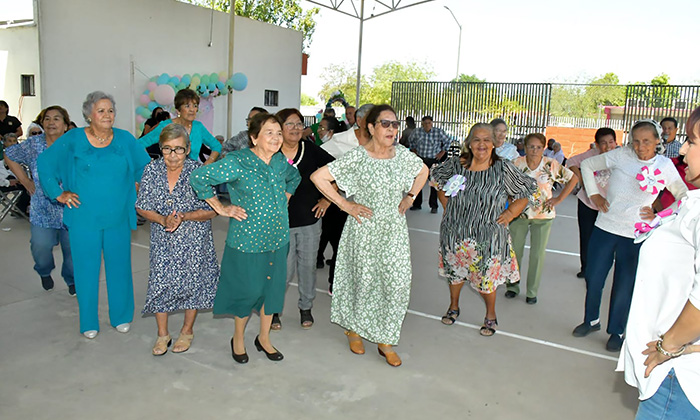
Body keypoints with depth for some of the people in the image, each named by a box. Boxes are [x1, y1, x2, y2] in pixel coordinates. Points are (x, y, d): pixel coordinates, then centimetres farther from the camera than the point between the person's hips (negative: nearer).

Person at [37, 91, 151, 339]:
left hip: (118, 218, 2)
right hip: (84, 219, -1)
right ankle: (89, 323, 22)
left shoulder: (125, 139, 2)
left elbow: (145, 167, 13)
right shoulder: (73, 139, -2)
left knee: (119, 267, 9)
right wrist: (59, 193, 0)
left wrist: (139, 192, 5)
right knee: (87, 269, 7)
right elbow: (44, 163, 5)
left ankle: (121, 317, 26)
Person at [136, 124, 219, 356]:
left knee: (191, 282, 8)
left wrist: (183, 217, -25)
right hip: (163, 240, 2)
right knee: (160, 282, 5)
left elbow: (211, 211, -12)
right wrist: (163, 220, -20)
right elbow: (142, 207, -2)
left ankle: (187, 331, 30)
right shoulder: (152, 169, -5)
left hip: (194, 240, -2)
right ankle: (162, 334, 26)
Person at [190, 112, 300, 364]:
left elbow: (294, 178, 26)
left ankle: (264, 338, 34)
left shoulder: (281, 161, 3)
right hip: (247, 239, -6)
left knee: (272, 287, 14)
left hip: (277, 238, 6)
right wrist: (221, 208, -12)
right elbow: (198, 178, -16)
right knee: (248, 290, 5)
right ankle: (238, 339, 32)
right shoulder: (237, 162, -16)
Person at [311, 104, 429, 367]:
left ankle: (385, 341, 19)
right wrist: (345, 205, -13)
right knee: (364, 281, 7)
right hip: (365, 229, -4)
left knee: (399, 283, 1)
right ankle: (353, 328, 35)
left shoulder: (403, 155, 1)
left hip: (395, 229, 4)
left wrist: (410, 198, 9)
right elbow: (318, 177, -15)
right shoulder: (358, 157, -14)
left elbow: (423, 171, 22)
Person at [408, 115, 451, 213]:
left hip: (433, 161, -2)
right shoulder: (417, 132, 0)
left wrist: (442, 152, 3)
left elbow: (448, 141, 8)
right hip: (420, 160, 2)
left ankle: (434, 206, 8)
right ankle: (417, 204, 20)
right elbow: (410, 140, 21)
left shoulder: (439, 132, -6)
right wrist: (413, 150, 13)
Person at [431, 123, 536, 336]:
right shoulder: (455, 165, -3)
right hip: (455, 231, 3)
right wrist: (447, 205, 5)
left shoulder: (503, 169, -8)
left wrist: (510, 213, -9)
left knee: (486, 277, 5)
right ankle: (453, 306, 43)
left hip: (488, 235, -2)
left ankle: (491, 315, 32)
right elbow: (440, 183, 16)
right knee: (454, 271, 17)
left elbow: (523, 194, 3)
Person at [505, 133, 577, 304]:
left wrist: (559, 199, -2)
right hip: (519, 212, 1)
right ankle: (513, 286, 23)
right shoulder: (517, 163, -6)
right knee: (515, 250, 7)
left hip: (543, 215, 0)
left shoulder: (551, 165, -7)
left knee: (538, 254, 4)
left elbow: (573, 179, 4)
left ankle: (532, 292, 18)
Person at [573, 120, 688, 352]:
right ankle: (591, 320, 32)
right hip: (605, 228, 1)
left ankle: (616, 332, 26)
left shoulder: (665, 166, -2)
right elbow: (587, 165, 8)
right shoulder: (621, 155, -5)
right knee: (593, 279, 8)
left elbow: (684, 195, 11)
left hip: (635, 236, 0)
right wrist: (594, 194, 1)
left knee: (624, 287, 7)